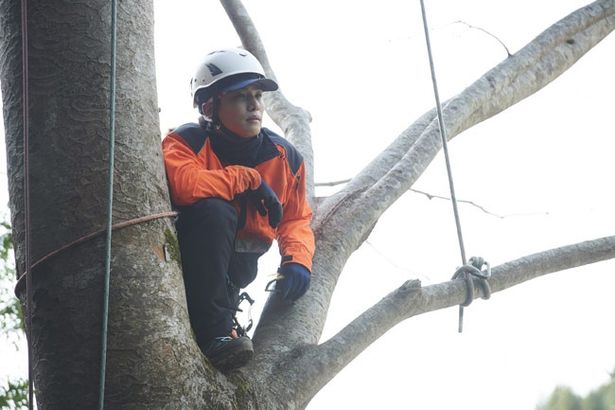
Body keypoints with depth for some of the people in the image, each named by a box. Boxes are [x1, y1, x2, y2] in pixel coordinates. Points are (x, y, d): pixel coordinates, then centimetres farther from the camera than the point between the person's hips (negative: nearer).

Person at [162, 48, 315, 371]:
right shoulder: (187, 142, -15)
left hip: (236, 267, 6)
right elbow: (182, 185, -37)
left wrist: (297, 260, -14)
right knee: (212, 210, -34)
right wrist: (247, 178, -25)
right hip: (186, 258, -6)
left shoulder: (284, 156, -1)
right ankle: (215, 332, -33)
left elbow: (296, 219, 7)